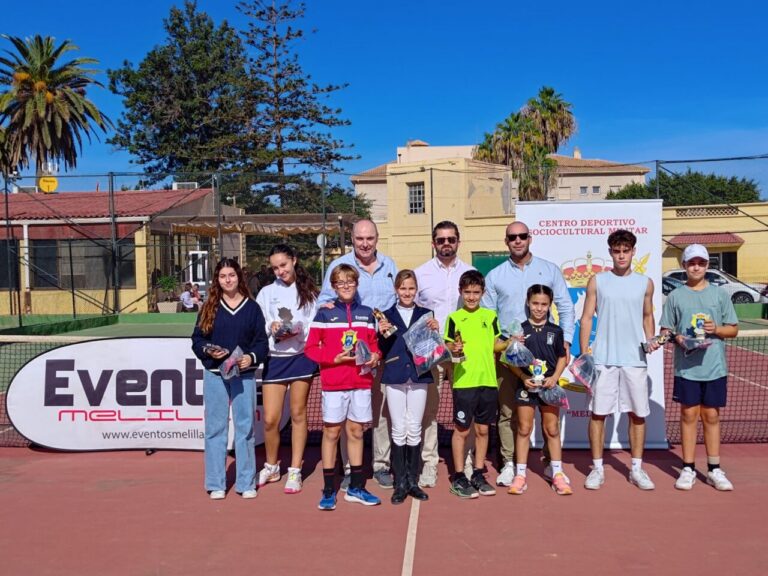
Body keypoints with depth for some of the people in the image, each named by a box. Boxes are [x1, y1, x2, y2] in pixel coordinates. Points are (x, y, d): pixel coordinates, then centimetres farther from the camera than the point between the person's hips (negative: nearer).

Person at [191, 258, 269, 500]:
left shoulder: (252, 307, 5)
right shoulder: (209, 308, 6)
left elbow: (261, 341, 3)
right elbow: (197, 340, 6)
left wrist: (252, 357, -14)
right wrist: (208, 351, -13)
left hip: (244, 375, 0)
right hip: (214, 374, 1)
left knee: (245, 427, 4)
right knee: (215, 428, 5)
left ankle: (246, 482, 15)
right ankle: (216, 484, 15)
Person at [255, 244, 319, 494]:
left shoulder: (309, 292, 5)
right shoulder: (266, 293, 7)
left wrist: (300, 332, -17)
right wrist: (271, 329, -16)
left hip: (302, 356, -1)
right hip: (274, 358, 1)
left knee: (298, 414, 6)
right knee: (270, 419, 0)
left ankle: (295, 471, 18)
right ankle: (271, 467, 24)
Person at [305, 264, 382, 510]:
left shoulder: (366, 313, 9)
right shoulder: (324, 313, -1)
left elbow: (373, 343, 16)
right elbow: (311, 347, -2)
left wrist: (375, 356, -5)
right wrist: (334, 358, -15)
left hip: (361, 381, 3)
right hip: (333, 382, -3)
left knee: (356, 431, 11)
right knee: (331, 431, 3)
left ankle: (356, 487, 22)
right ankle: (328, 490, 12)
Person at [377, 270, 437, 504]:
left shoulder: (425, 314, 7)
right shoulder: (387, 315, 5)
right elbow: (382, 352, 3)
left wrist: (435, 331, -12)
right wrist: (382, 335, -15)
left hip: (419, 376, 1)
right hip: (394, 377, -1)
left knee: (414, 430, 5)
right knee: (398, 430, 3)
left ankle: (413, 481, 15)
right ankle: (400, 483, 10)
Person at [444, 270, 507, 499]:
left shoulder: (490, 316, 9)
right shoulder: (454, 318, -1)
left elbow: (495, 344, 15)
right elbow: (448, 346, -2)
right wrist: (454, 349, -23)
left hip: (488, 381, 4)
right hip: (463, 381, -3)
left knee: (483, 429, 11)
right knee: (461, 429, 3)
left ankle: (478, 475, 24)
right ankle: (458, 477, 14)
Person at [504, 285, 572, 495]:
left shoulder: (555, 331, 2)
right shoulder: (520, 329, -3)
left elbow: (562, 358, 8)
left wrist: (554, 377, -7)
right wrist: (523, 377, -13)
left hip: (549, 386, 1)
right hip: (526, 386, -1)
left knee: (552, 429, 8)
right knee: (524, 429, 5)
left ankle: (558, 474, 18)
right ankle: (520, 474, 13)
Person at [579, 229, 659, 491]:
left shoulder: (645, 283, 8)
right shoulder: (597, 281, 3)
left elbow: (648, 316, 18)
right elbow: (586, 318, 3)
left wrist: (650, 340, -1)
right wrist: (584, 353, -3)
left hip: (635, 359, 2)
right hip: (603, 358, -1)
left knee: (638, 413, 6)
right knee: (598, 413, 1)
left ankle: (637, 469, 19)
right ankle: (597, 469, 12)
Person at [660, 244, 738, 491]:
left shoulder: (720, 295, 6)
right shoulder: (675, 296, 5)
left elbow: (733, 329, 8)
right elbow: (665, 330, 6)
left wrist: (716, 329, -12)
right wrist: (678, 338, -14)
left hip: (714, 368, 1)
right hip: (686, 367, -1)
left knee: (711, 416, 7)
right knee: (689, 415, 4)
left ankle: (714, 470, 16)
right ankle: (688, 469, 13)